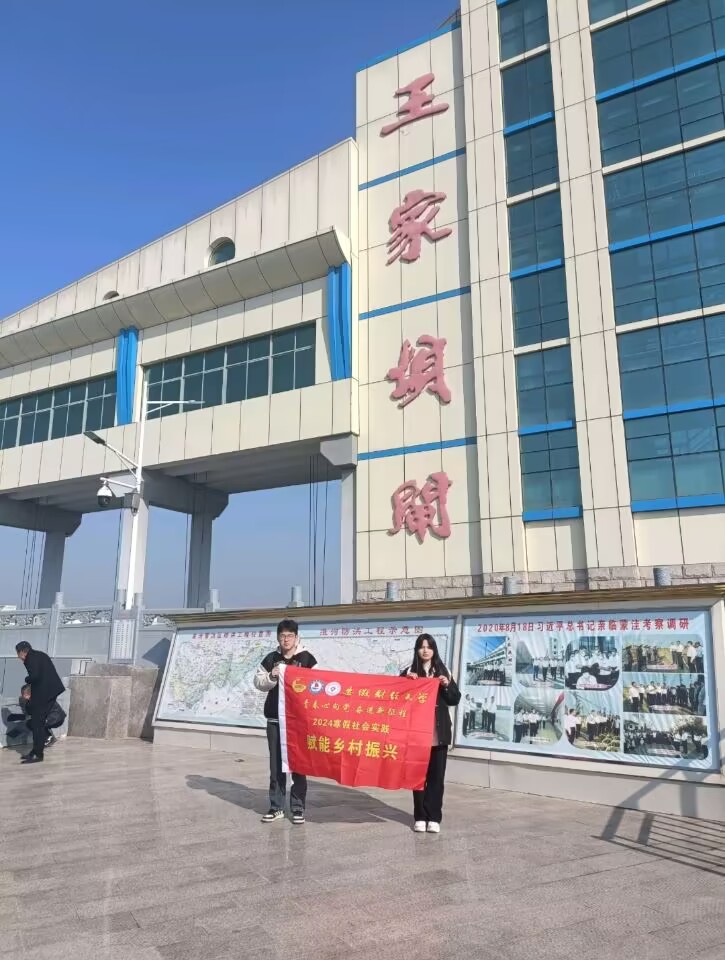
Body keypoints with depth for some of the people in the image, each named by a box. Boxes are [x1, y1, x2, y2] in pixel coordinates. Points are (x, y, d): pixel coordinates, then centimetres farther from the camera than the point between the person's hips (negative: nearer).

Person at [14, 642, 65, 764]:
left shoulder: (31, 658, -10)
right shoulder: (38, 655, 19)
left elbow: (34, 676, -21)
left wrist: (27, 679, -2)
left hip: (44, 693, -9)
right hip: (48, 691, 9)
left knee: (37, 723, -3)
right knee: (38, 722, 15)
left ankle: (38, 755, 0)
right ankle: (36, 751, 21)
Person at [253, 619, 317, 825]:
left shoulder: (307, 658, -2)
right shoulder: (271, 659, 6)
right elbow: (258, 682, 8)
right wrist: (271, 677, -10)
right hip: (275, 719, 3)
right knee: (276, 765, 9)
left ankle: (298, 808, 13)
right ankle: (276, 807, 19)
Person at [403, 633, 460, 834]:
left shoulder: (444, 671, 8)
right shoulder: (409, 672, 4)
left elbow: (455, 700, 8)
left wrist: (447, 686, -10)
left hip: (439, 731, 1)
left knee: (437, 775, 2)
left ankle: (434, 817, 9)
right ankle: (420, 817, 10)